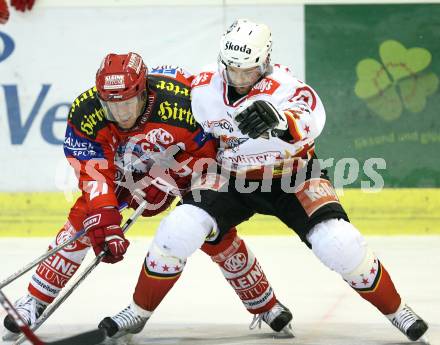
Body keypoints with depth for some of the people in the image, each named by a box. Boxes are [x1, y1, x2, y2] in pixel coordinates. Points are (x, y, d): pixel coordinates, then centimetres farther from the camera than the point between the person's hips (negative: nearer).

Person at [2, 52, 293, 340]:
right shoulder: (85, 113, -32)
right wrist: (105, 224, -43)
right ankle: (34, 302, -2)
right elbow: (94, 174, -33)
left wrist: (164, 182, -31)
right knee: (84, 218, -13)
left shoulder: (182, 102, -38)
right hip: (121, 166, 2)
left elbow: (205, 151, -23)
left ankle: (265, 305, 13)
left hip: (181, 163, -2)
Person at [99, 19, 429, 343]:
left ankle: (395, 309, 2)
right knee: (179, 229, -19)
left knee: (337, 243, -21)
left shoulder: (282, 84, -28)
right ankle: (140, 312, 0)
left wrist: (278, 118, -72)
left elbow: (311, 119, -51)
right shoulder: (203, 88, -13)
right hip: (233, 178, 3)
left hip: (293, 176, -3)